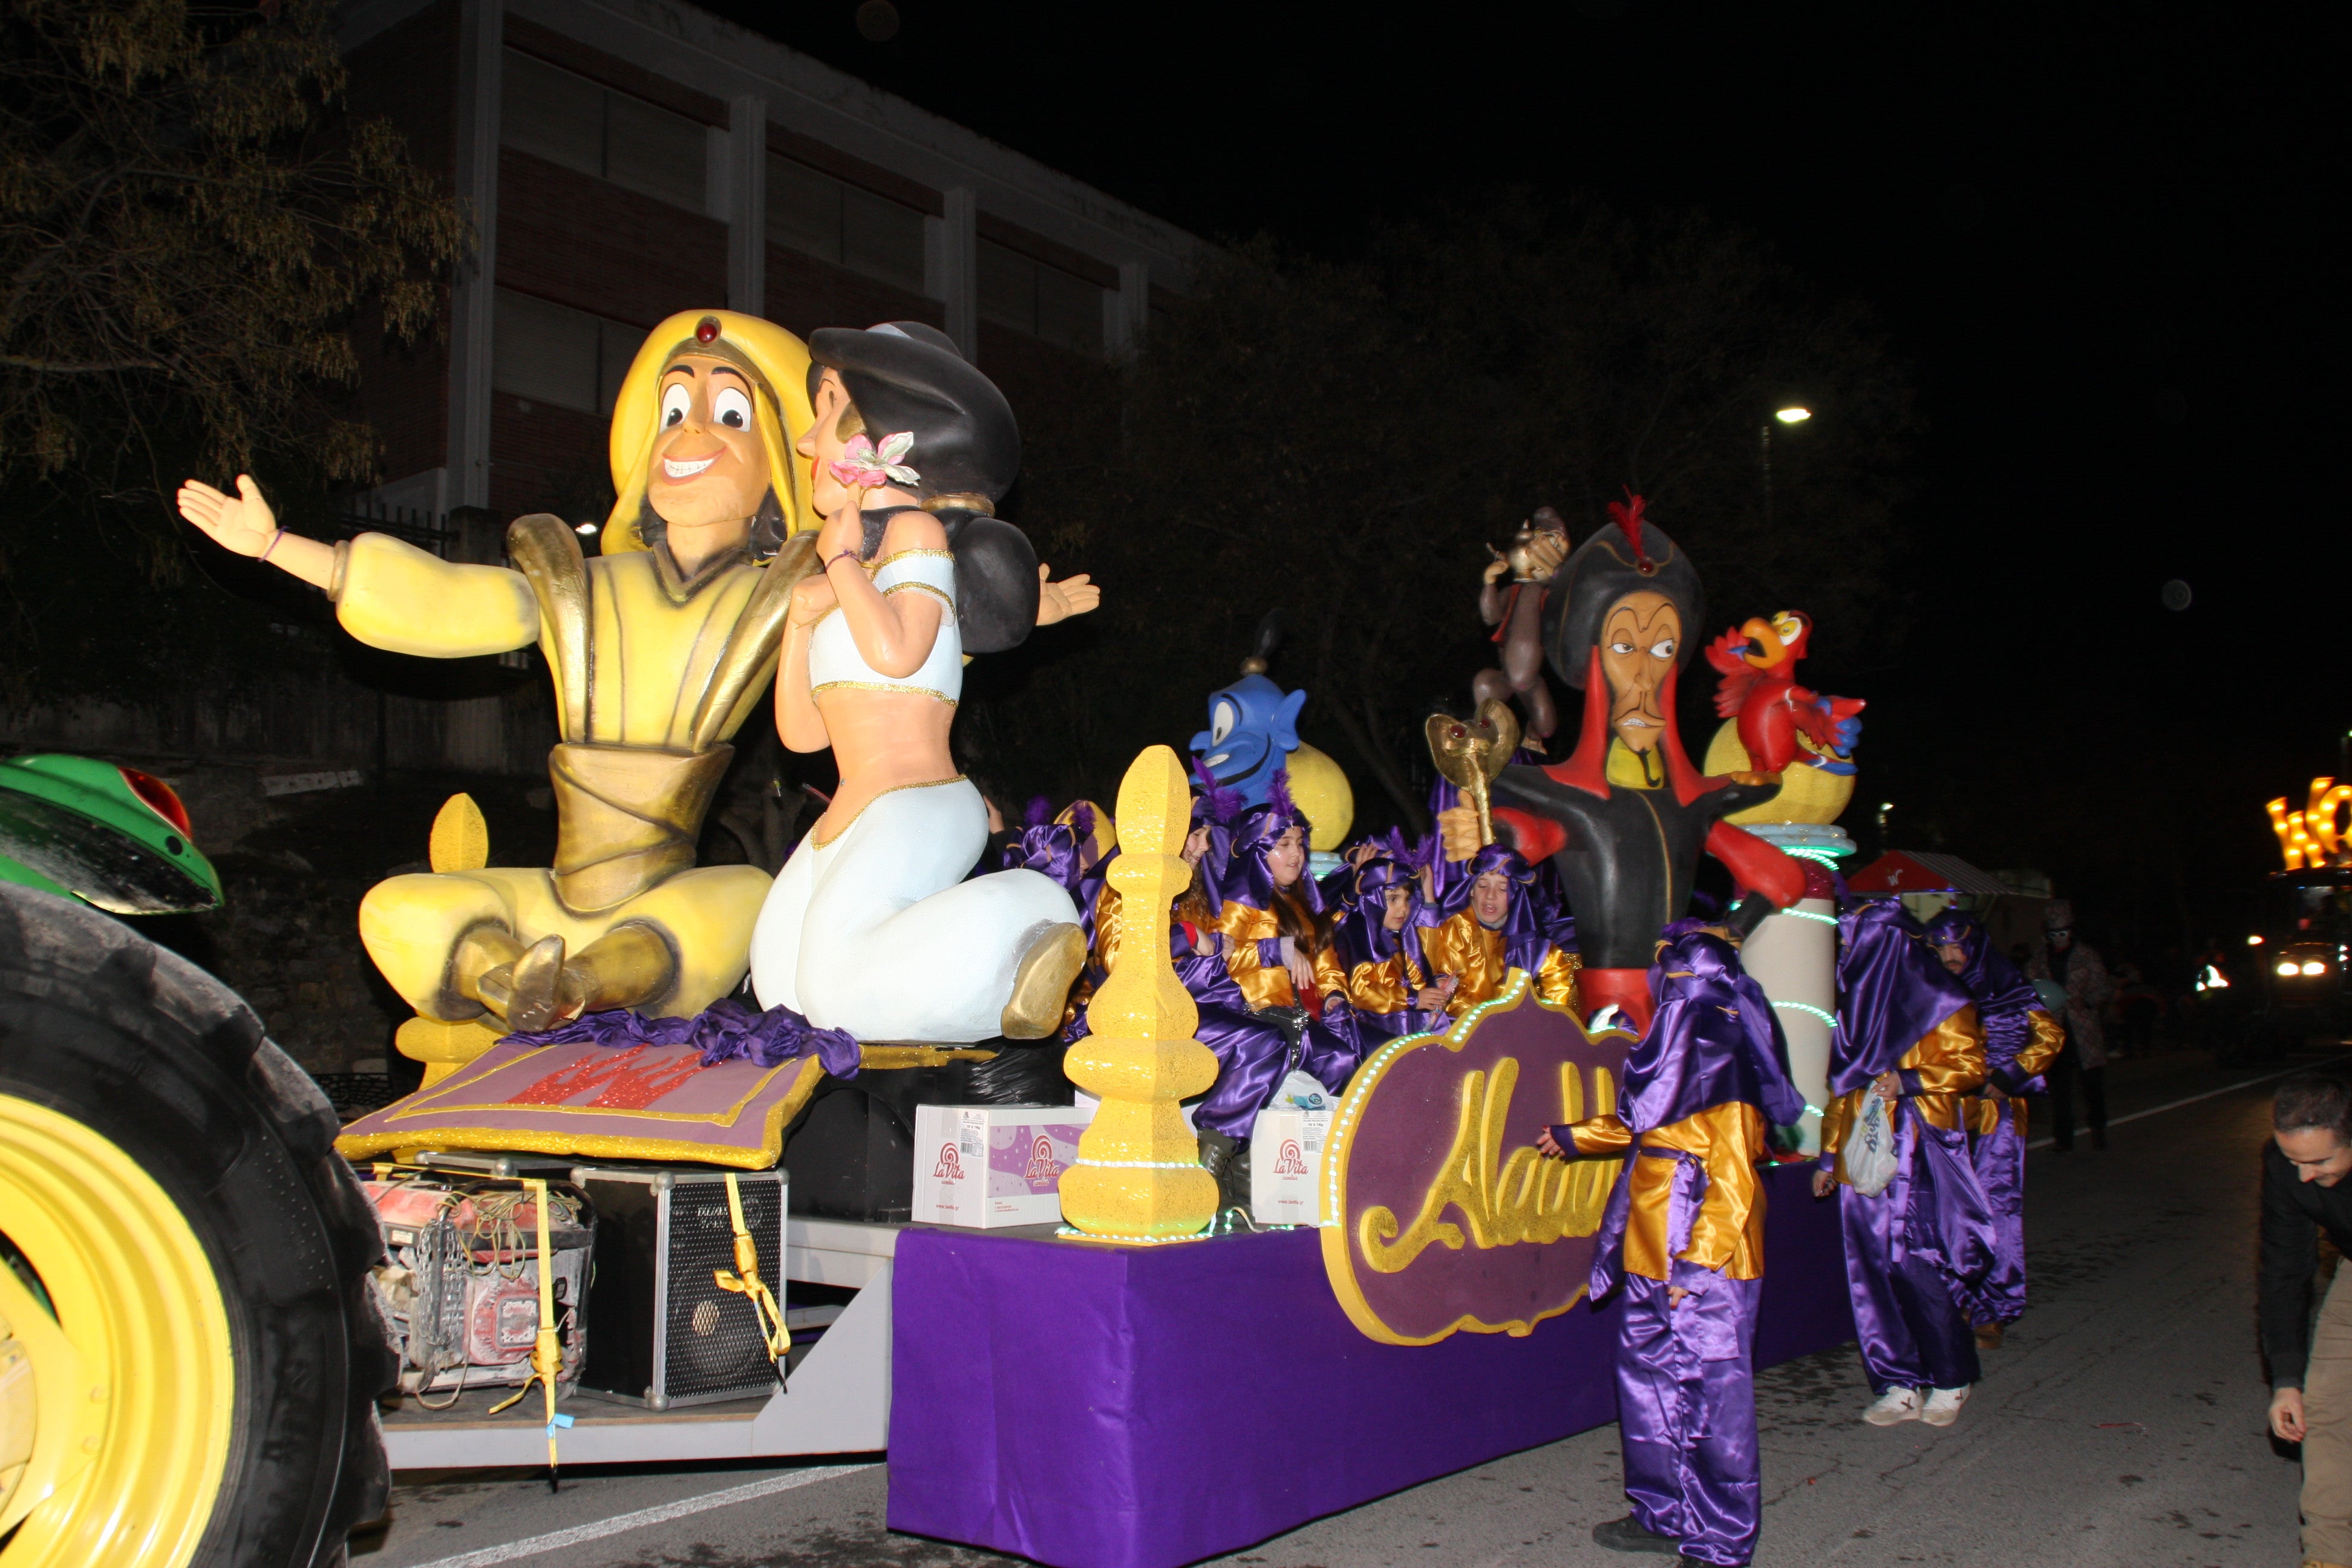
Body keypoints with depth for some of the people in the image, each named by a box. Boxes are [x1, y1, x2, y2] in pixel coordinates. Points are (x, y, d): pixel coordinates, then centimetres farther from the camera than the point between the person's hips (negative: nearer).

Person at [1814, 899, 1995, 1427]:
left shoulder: (1935, 1000, -5)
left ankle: (1950, 1380, 9)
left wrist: (1908, 1081, -23)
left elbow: (1968, 1064, -7)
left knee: (1918, 1267, -7)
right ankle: (1899, 1384, 12)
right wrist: (1829, 1154, 19)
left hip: (1917, 1158, -7)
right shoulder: (1857, 1001, 16)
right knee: (1875, 1272, 4)